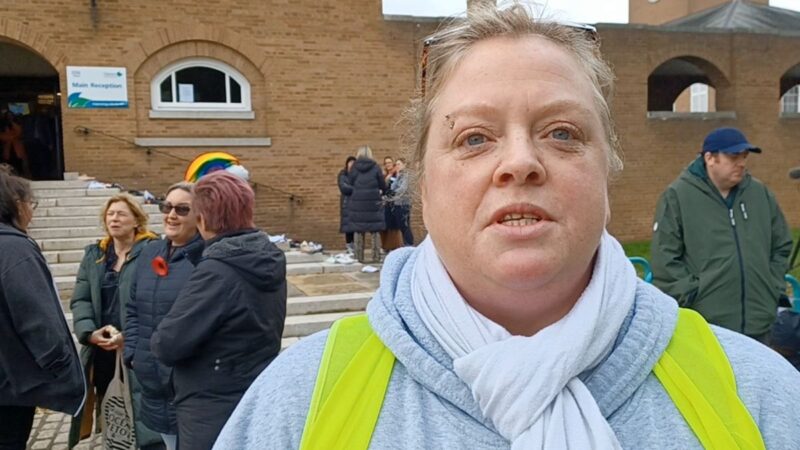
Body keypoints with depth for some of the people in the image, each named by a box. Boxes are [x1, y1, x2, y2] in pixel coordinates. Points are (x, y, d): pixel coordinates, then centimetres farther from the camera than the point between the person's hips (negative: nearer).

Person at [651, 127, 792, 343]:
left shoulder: (761, 194, 10)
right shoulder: (677, 196, -7)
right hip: (703, 324, -5)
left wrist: (773, 289, 9)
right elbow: (665, 258, -10)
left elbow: (782, 247, 19)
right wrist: (692, 297, -12)